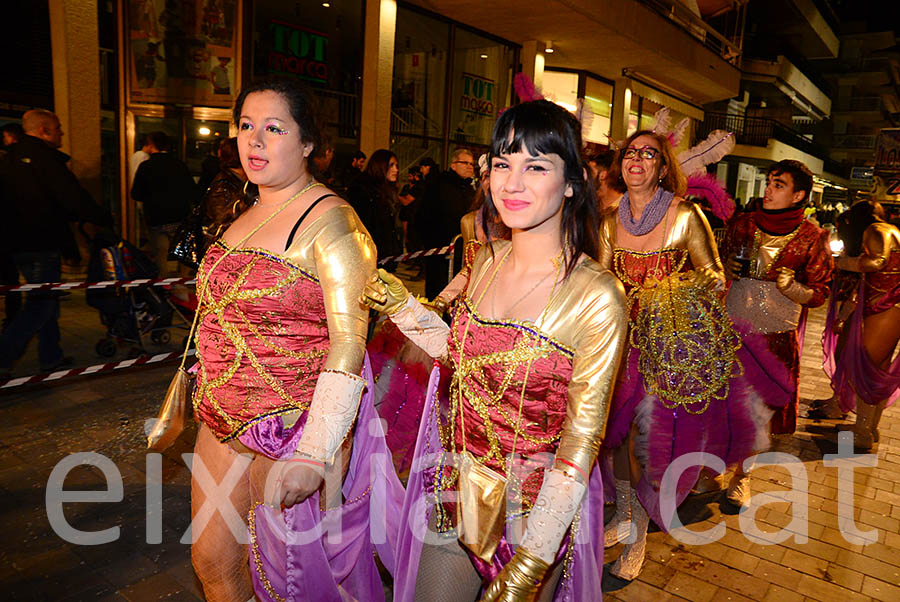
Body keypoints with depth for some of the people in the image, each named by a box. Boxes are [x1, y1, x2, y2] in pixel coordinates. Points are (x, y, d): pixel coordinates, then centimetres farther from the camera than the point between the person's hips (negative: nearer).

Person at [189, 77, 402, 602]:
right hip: (226, 419, 8)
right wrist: (179, 402, 22)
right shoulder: (249, 214, 9)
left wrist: (312, 455, -29)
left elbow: (349, 342, -24)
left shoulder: (331, 222, -17)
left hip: (297, 421, -7)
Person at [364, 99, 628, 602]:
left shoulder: (596, 297, -22)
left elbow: (580, 444, -17)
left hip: (532, 512, -5)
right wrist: (406, 309, -1)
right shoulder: (488, 261, -4)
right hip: (455, 495, 6)